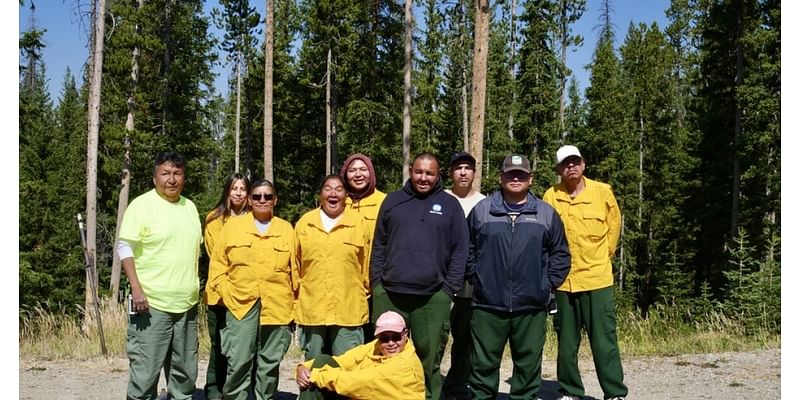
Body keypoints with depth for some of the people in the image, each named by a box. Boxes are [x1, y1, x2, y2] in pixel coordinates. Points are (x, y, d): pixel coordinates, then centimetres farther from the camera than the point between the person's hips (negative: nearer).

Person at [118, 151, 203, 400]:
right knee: (145, 370, -5)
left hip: (187, 304, 6)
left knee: (185, 371, 14)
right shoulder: (142, 205, -6)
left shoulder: (190, 207, 13)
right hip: (152, 303, -6)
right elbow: (125, 247, -10)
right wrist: (137, 289, -17)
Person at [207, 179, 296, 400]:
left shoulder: (287, 229, 10)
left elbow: (295, 270, 10)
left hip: (277, 307, 1)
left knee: (270, 362, 8)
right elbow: (218, 266, 7)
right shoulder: (232, 225, 8)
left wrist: (293, 304, 5)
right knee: (239, 361, -5)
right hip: (240, 305, -1)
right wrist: (228, 295, -4)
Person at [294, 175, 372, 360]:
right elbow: (296, 263, 14)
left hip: (348, 310, -2)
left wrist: (364, 292, 13)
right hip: (311, 309, 2)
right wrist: (297, 294, 15)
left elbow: (366, 264, 9)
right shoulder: (304, 223, 8)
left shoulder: (358, 223, 2)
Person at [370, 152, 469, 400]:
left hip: (433, 297, -1)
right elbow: (379, 246, 11)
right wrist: (376, 282, 4)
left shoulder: (450, 205, 7)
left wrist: (449, 288, -3)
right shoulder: (393, 201, 10)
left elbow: (460, 250, 4)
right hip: (389, 293, 2)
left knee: (428, 356, 5)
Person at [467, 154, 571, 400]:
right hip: (488, 304, -1)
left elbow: (560, 254, 11)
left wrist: (549, 283, 3)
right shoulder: (481, 210, 5)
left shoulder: (547, 213, 7)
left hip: (531, 306, 1)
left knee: (528, 363, 8)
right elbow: (467, 249, 9)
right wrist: (476, 277, 2)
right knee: (484, 362, 6)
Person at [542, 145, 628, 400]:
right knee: (567, 342, 11)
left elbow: (614, 227, 10)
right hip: (562, 280, 1)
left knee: (604, 340, 0)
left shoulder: (603, 192, -2)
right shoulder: (551, 196, -1)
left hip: (597, 279, -1)